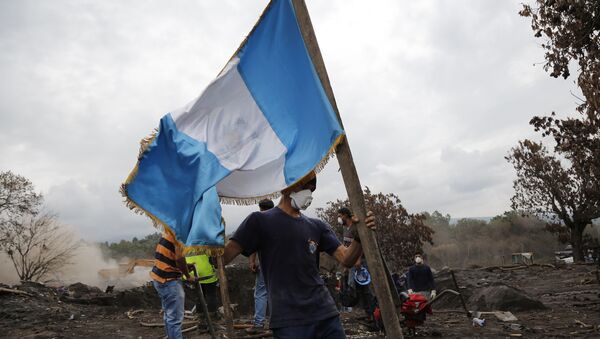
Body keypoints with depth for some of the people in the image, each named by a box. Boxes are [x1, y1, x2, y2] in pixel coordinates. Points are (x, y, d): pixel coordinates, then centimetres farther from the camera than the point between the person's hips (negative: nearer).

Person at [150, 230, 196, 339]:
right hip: (168, 279, -10)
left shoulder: (171, 229, 11)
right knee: (175, 317, -4)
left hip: (160, 276, 10)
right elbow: (179, 257, -23)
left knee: (170, 315, 19)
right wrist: (188, 276, -9)